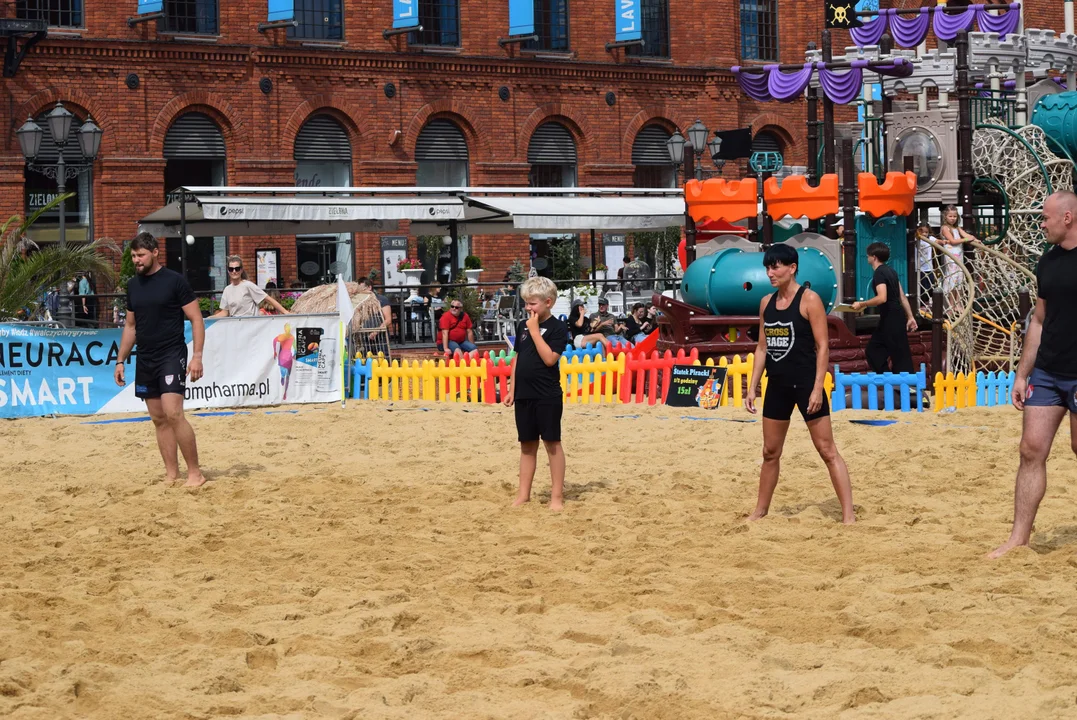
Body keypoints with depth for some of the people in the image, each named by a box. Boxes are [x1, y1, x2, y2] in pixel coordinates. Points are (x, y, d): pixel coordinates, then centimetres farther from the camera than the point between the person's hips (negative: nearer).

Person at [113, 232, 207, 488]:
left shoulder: (175, 281, -7)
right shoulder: (133, 285, 11)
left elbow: (196, 319, -8)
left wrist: (197, 356, -16)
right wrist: (120, 360, 15)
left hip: (172, 355, -7)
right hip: (145, 360, 7)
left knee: (173, 413, -17)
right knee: (159, 419, 6)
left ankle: (195, 473, -10)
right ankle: (171, 475, 11)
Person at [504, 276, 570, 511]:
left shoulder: (557, 328, -9)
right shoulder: (522, 326, 10)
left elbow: (549, 358, -20)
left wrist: (535, 330, -19)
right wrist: (511, 390, 12)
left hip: (547, 396, -6)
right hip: (523, 394, 6)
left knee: (552, 443, 0)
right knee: (527, 445, 11)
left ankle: (557, 495, 4)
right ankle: (523, 494, 17)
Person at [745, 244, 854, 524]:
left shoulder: (809, 299, -10)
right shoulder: (766, 303, 9)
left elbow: (823, 346, -12)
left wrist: (817, 388, -17)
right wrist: (752, 387, 10)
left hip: (806, 383, -6)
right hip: (777, 385, 6)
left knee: (827, 451, -5)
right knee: (770, 452, 14)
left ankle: (848, 514, -4)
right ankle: (760, 511, 27)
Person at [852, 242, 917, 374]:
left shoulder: (879, 273, -15)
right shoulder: (890, 271, 14)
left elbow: (882, 298, -28)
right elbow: (902, 296, 15)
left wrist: (862, 304, -17)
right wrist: (910, 317, 17)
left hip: (891, 319, -10)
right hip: (895, 317, 10)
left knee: (900, 356, -6)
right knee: (873, 350, 14)